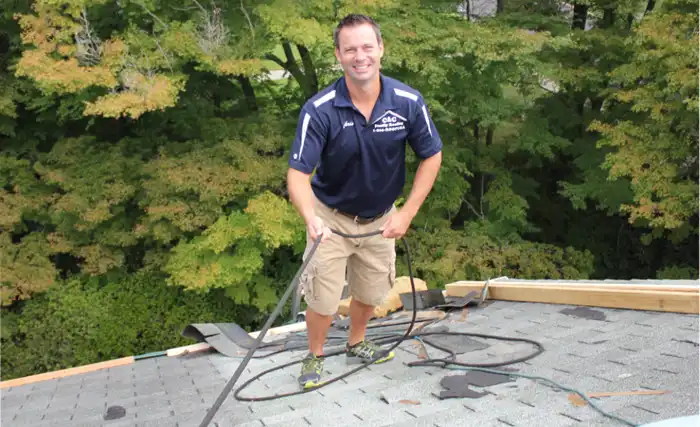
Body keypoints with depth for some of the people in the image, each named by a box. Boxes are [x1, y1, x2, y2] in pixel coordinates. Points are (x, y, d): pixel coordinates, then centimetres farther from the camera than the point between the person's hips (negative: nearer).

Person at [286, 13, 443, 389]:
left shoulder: (408, 102, -19)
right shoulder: (319, 109, -26)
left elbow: (432, 157, -6)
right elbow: (298, 173, -27)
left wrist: (407, 213, -11)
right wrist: (310, 217, -46)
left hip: (381, 218, 3)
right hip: (332, 216, -2)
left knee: (370, 293, 18)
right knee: (323, 298, 0)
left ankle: (356, 345, 47)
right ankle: (314, 357, 30)